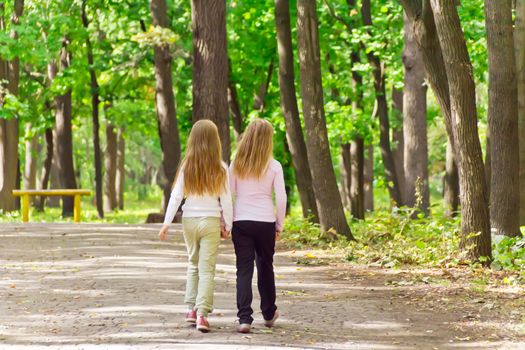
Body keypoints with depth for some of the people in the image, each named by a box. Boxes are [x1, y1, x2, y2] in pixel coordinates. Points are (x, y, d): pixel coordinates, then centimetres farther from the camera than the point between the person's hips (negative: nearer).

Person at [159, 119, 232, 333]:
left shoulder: (186, 167, -2)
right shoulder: (220, 169, -6)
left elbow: (176, 197, -3)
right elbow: (226, 201, -3)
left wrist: (166, 223, -1)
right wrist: (227, 226, 7)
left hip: (189, 220, 2)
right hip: (211, 221, -2)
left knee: (193, 264, 20)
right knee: (207, 269, -1)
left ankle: (192, 308, 19)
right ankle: (202, 314, -11)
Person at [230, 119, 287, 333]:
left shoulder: (236, 165, 1)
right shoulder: (273, 166, -3)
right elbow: (281, 198, -3)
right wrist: (279, 225, 9)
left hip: (240, 221, 0)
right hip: (265, 222, 0)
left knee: (244, 269, 0)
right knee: (265, 266, 17)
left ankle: (244, 318, -11)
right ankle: (269, 314, 32)